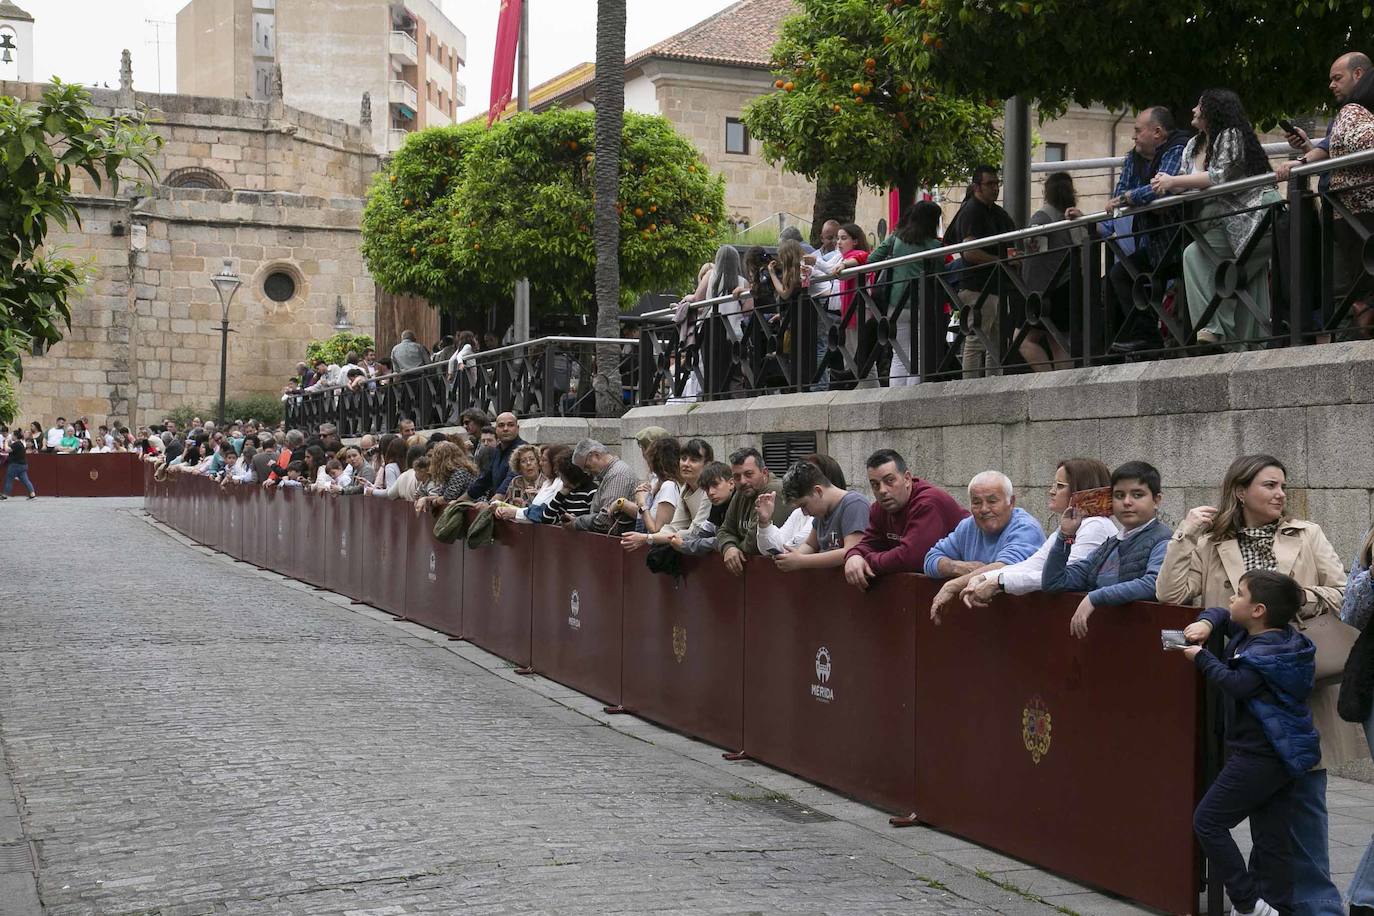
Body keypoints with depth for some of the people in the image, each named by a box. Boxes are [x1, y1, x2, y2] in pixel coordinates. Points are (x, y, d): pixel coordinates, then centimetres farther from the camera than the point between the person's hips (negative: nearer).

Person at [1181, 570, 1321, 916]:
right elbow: (1222, 614, 24)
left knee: (1208, 821, -5)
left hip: (1258, 756, -10)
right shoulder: (1250, 634, 11)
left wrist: (1201, 658, -17)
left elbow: (1237, 684, -30)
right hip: (1279, 754, 10)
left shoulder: (1265, 653, -18)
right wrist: (1206, 622, 2)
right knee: (1272, 838, 10)